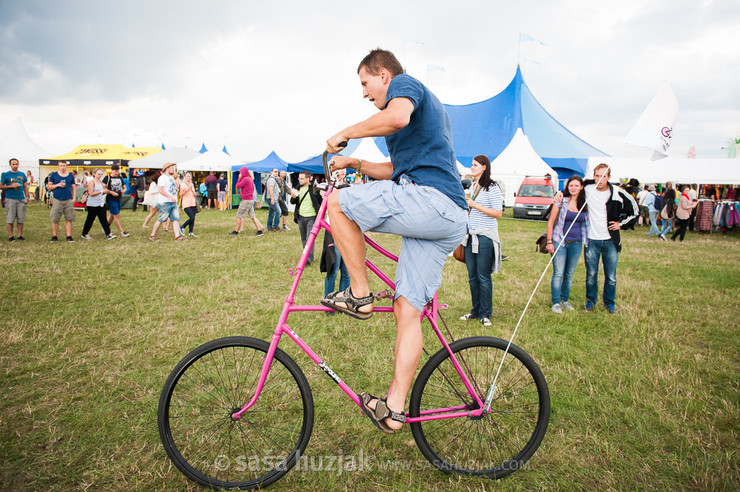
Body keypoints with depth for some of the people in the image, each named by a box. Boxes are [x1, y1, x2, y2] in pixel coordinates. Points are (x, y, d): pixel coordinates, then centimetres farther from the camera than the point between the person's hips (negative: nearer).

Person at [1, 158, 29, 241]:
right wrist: (11, 186, -11)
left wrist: (27, 197, 10)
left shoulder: (22, 175, 14)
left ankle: (20, 235, 10)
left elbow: (25, 187, 18)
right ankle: (10, 236, 2)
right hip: (10, 199, -3)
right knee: (10, 219, -3)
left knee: (21, 219, 3)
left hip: (21, 199, 3)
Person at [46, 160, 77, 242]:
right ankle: (54, 236, 8)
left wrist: (74, 198, 4)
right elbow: (48, 187, 7)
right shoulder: (54, 175, 7)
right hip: (57, 200, -1)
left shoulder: (70, 175, 11)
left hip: (68, 200, 1)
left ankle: (69, 236, 6)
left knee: (69, 219, 1)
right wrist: (57, 185, -10)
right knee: (55, 219, 0)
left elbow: (73, 188, 14)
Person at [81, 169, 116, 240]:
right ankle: (84, 234, 22)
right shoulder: (91, 182, -10)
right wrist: (101, 191, -19)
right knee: (90, 219, 6)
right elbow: (91, 193, -19)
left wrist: (106, 191, -3)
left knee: (104, 219, 1)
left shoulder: (101, 182, 10)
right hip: (92, 205, -6)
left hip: (101, 203, 6)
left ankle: (108, 234, -2)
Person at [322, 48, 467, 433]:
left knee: (338, 203, -4)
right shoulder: (424, 105, 35)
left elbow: (397, 116, -21)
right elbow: (396, 169, 38)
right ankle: (393, 409, 8)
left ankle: (359, 294, 0)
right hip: (451, 220, 10)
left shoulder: (404, 83, 6)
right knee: (408, 311, 5)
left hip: (428, 199, -10)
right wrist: (356, 164, 29)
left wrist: (345, 133, -8)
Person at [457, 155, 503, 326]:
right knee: (472, 277, 10)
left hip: (485, 237, -8)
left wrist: (474, 205, -17)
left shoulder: (492, 188, -10)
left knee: (483, 277, -2)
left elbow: (498, 213, -16)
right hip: (471, 235, 8)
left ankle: (485, 314, 9)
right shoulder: (473, 186, 16)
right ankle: (476, 311, 22)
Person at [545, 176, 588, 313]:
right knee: (558, 273, -6)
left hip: (576, 243, 3)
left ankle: (565, 300, 24)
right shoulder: (561, 201, -3)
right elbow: (551, 221, -2)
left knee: (570, 274, 10)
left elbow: (585, 223, 15)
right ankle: (556, 302, 4)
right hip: (560, 241, -3)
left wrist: (585, 240, 3)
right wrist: (549, 241, -6)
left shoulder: (584, 203, 6)